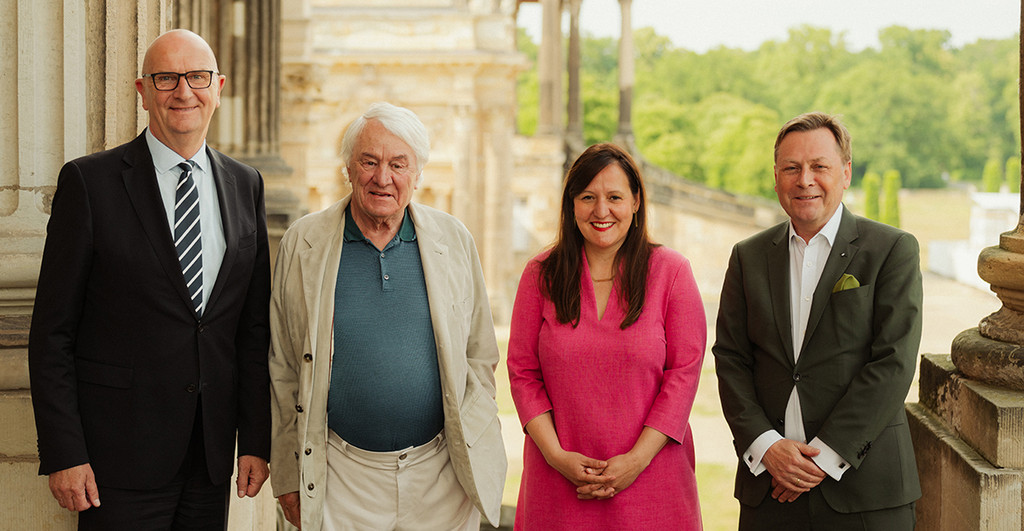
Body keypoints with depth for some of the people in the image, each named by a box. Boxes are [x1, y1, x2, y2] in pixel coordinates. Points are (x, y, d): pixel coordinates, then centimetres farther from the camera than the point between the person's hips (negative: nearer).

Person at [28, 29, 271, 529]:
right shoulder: (90, 181, -5)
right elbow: (52, 332, -5)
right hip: (120, 459, -4)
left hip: (212, 458, 4)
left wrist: (255, 441, 5)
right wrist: (63, 454, -10)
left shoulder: (245, 185, 8)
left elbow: (254, 327, 9)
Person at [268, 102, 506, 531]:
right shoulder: (303, 243, 0)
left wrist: (473, 454, 3)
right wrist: (289, 477, 3)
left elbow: (480, 357, 9)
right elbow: (283, 369, 4)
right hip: (340, 477, -1)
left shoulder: (454, 241, 3)